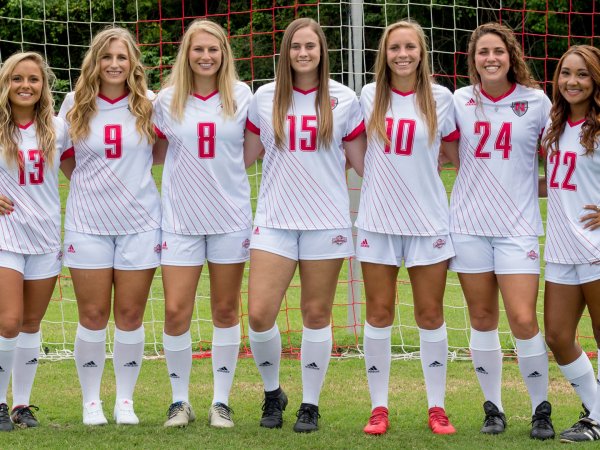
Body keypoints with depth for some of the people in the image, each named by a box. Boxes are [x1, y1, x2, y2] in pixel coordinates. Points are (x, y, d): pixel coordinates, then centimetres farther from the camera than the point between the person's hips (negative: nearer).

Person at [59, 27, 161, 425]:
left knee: (130, 317, 4)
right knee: (93, 317, 3)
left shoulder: (148, 105, -1)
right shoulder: (76, 105, 1)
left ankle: (126, 401, 14)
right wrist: (90, 182, 5)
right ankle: (91, 402, 13)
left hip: (139, 223, 0)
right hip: (88, 224, 0)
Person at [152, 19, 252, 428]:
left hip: (231, 217, 0)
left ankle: (221, 401, 15)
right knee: (176, 312, -4)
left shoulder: (241, 96, -1)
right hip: (181, 219, 0)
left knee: (226, 310, 7)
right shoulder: (167, 100, 0)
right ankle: (180, 400, 10)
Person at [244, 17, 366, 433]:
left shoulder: (343, 100, 3)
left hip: (326, 222, -1)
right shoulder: (265, 98, 6)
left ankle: (310, 405, 16)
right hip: (275, 221, 1)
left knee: (316, 315, 3)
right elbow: (246, 156, 16)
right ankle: (272, 394, 15)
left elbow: (363, 160, 8)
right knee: (259, 314, -8)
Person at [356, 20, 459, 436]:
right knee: (379, 313, 4)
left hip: (428, 219, -1)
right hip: (378, 218, 1)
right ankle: (379, 407, 12)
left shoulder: (440, 98, -1)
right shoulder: (370, 97, 2)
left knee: (431, 314, 4)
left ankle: (437, 407, 12)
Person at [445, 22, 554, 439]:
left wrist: (545, 186, -1)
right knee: (482, 317, 7)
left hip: (518, 227, -2)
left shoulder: (536, 101, -1)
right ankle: (493, 407, 18)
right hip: (469, 223, 2)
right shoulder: (460, 101, 3)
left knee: (523, 319, -9)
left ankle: (541, 408, 5)